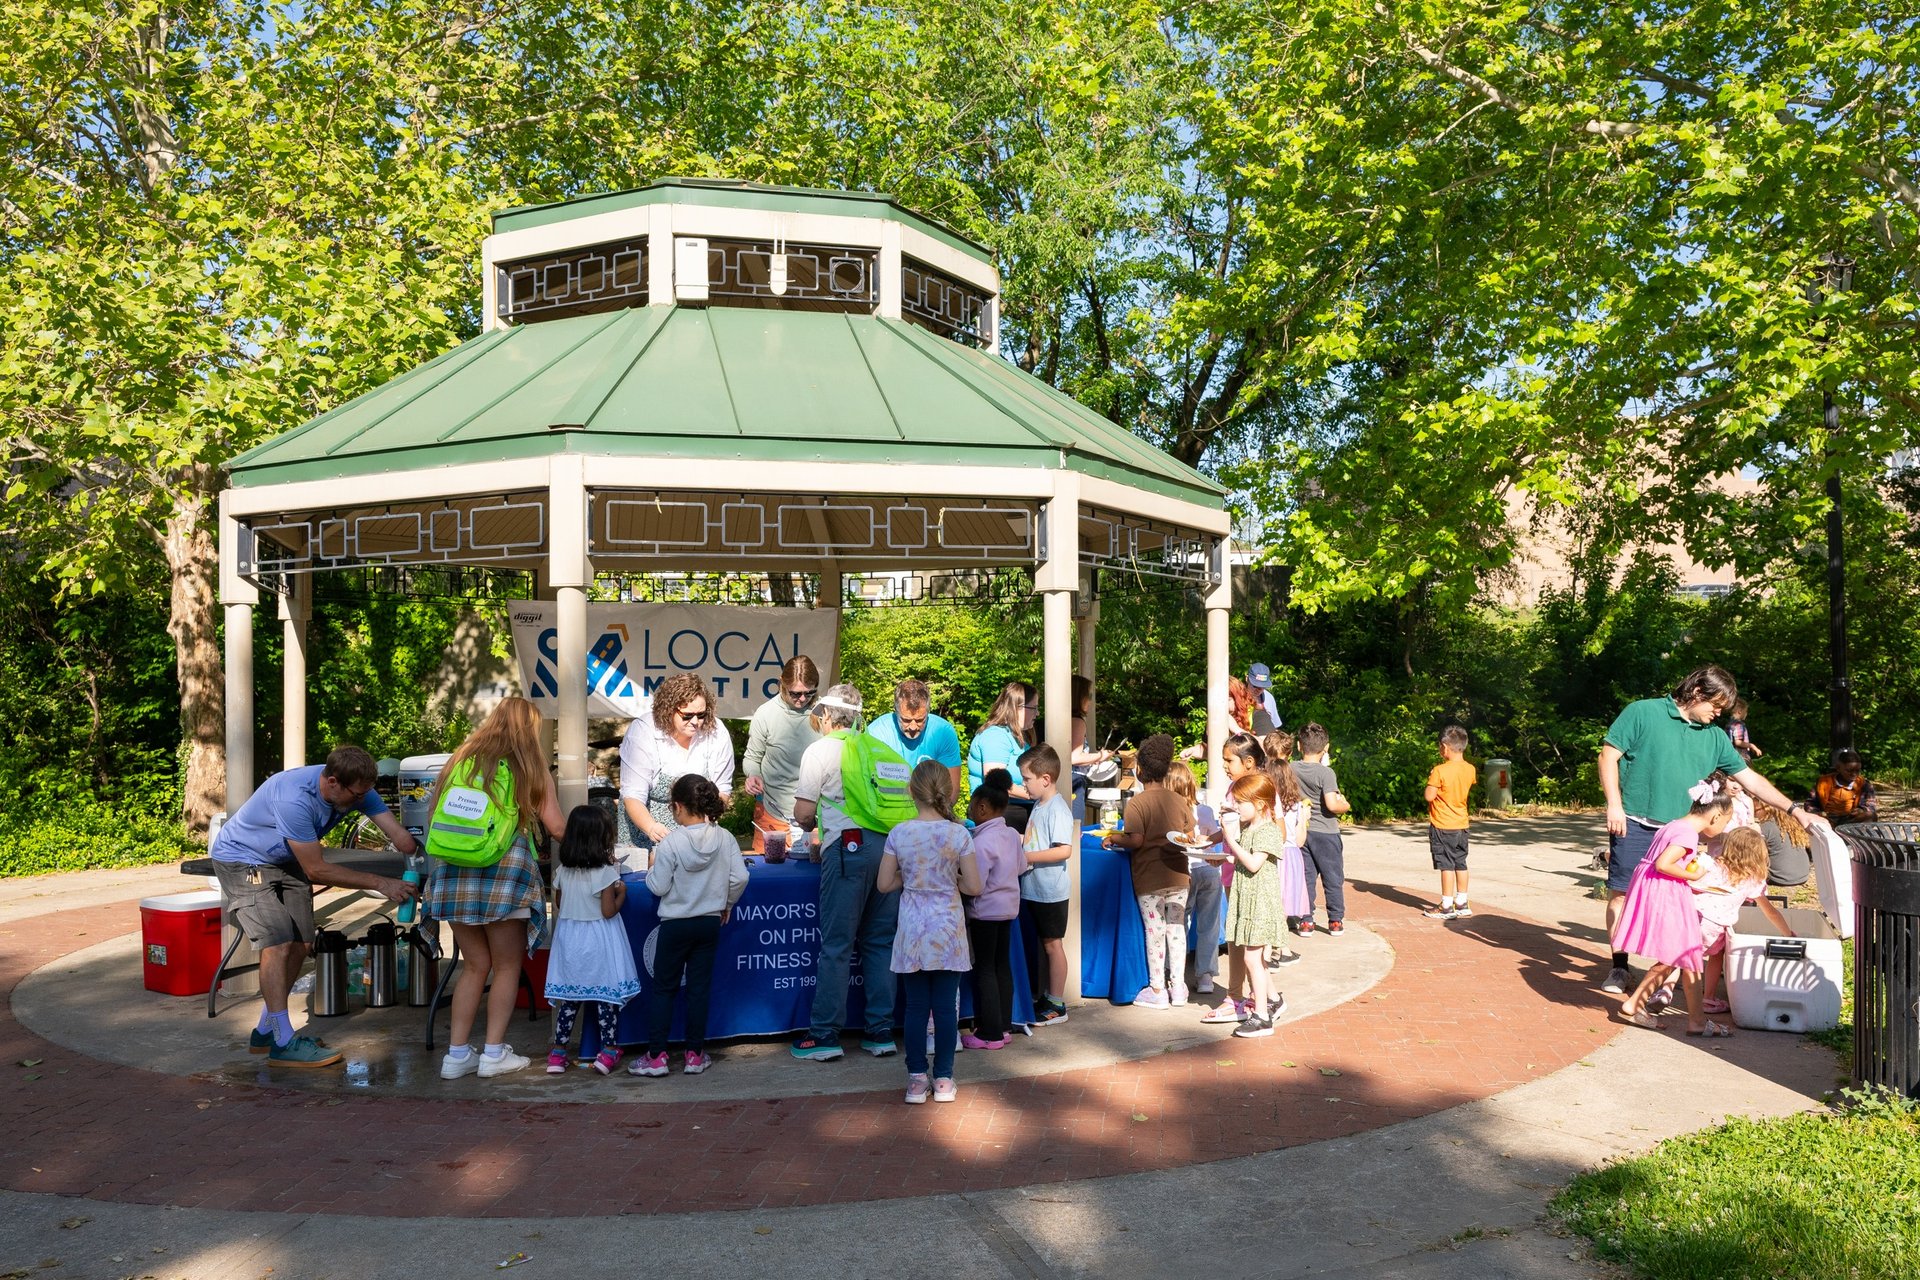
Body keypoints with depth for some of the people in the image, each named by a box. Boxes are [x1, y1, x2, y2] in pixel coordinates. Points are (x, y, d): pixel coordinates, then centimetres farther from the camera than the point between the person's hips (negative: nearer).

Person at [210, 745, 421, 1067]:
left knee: (301, 944, 5)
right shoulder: (294, 799, -39)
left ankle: (265, 1031, 20)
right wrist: (380, 883, -29)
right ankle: (283, 1043, -11)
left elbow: (401, 838, -18)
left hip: (284, 861, 8)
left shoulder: (356, 790, -18)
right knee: (278, 943, -18)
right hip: (242, 859, -8)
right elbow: (317, 871, -31)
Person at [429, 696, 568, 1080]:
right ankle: (494, 1053, 8)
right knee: (507, 966, 9)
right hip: (503, 873, -4)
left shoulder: (462, 759, 13)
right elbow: (556, 828, 1)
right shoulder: (529, 767, 3)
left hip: (454, 873, 4)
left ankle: (457, 1054, 15)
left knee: (475, 965, 15)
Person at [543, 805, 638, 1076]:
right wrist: (621, 893, 1)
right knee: (608, 995, 4)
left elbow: (559, 905, 11)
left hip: (570, 937, 5)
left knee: (569, 996, 12)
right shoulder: (606, 872, -15)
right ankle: (608, 1050, 6)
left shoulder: (563, 871, 1)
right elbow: (608, 911, -15)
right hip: (599, 940, -5)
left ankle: (558, 1051, 16)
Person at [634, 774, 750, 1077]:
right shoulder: (725, 838, -5)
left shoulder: (671, 843, -16)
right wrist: (727, 903, 10)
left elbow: (658, 887, -13)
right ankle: (695, 1055, 14)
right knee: (700, 987, 10)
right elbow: (740, 877, -6)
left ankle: (656, 1056, 9)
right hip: (710, 923, 3)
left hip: (675, 924, -3)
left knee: (663, 988, 8)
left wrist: (652, 868, 6)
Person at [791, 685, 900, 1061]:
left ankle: (824, 1034, 4)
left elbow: (804, 812, -3)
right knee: (880, 943, 11)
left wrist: (810, 827, 22)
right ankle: (881, 1033, 14)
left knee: (836, 945, 0)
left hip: (848, 847, -5)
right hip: (888, 844, 5)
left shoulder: (821, 750, 3)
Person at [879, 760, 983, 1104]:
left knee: (916, 1007, 9)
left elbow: (885, 884, -2)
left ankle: (916, 1079, 14)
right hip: (947, 931, -1)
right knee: (946, 1007, 8)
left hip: (912, 931, 1)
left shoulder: (899, 834, -6)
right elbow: (974, 886, -7)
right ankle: (943, 1079, 14)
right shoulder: (958, 834, -9)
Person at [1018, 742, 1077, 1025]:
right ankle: (1041, 997, 29)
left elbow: (1064, 850, -26)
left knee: (1052, 944, 1)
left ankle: (1057, 1005, 12)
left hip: (1050, 892, -9)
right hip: (1032, 890, 9)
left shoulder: (1057, 809, -19)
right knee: (1039, 944, 17)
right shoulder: (1038, 806, 10)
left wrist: (1027, 857, -24)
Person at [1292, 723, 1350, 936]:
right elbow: (1332, 805, -24)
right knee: (1333, 878, 10)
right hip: (1325, 832, -4)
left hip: (1302, 831, 4)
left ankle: (1306, 921, 12)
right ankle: (1336, 921, 16)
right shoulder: (1325, 772, -17)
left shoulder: (1292, 770, -3)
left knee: (1306, 877, 11)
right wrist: (1346, 805, -5)